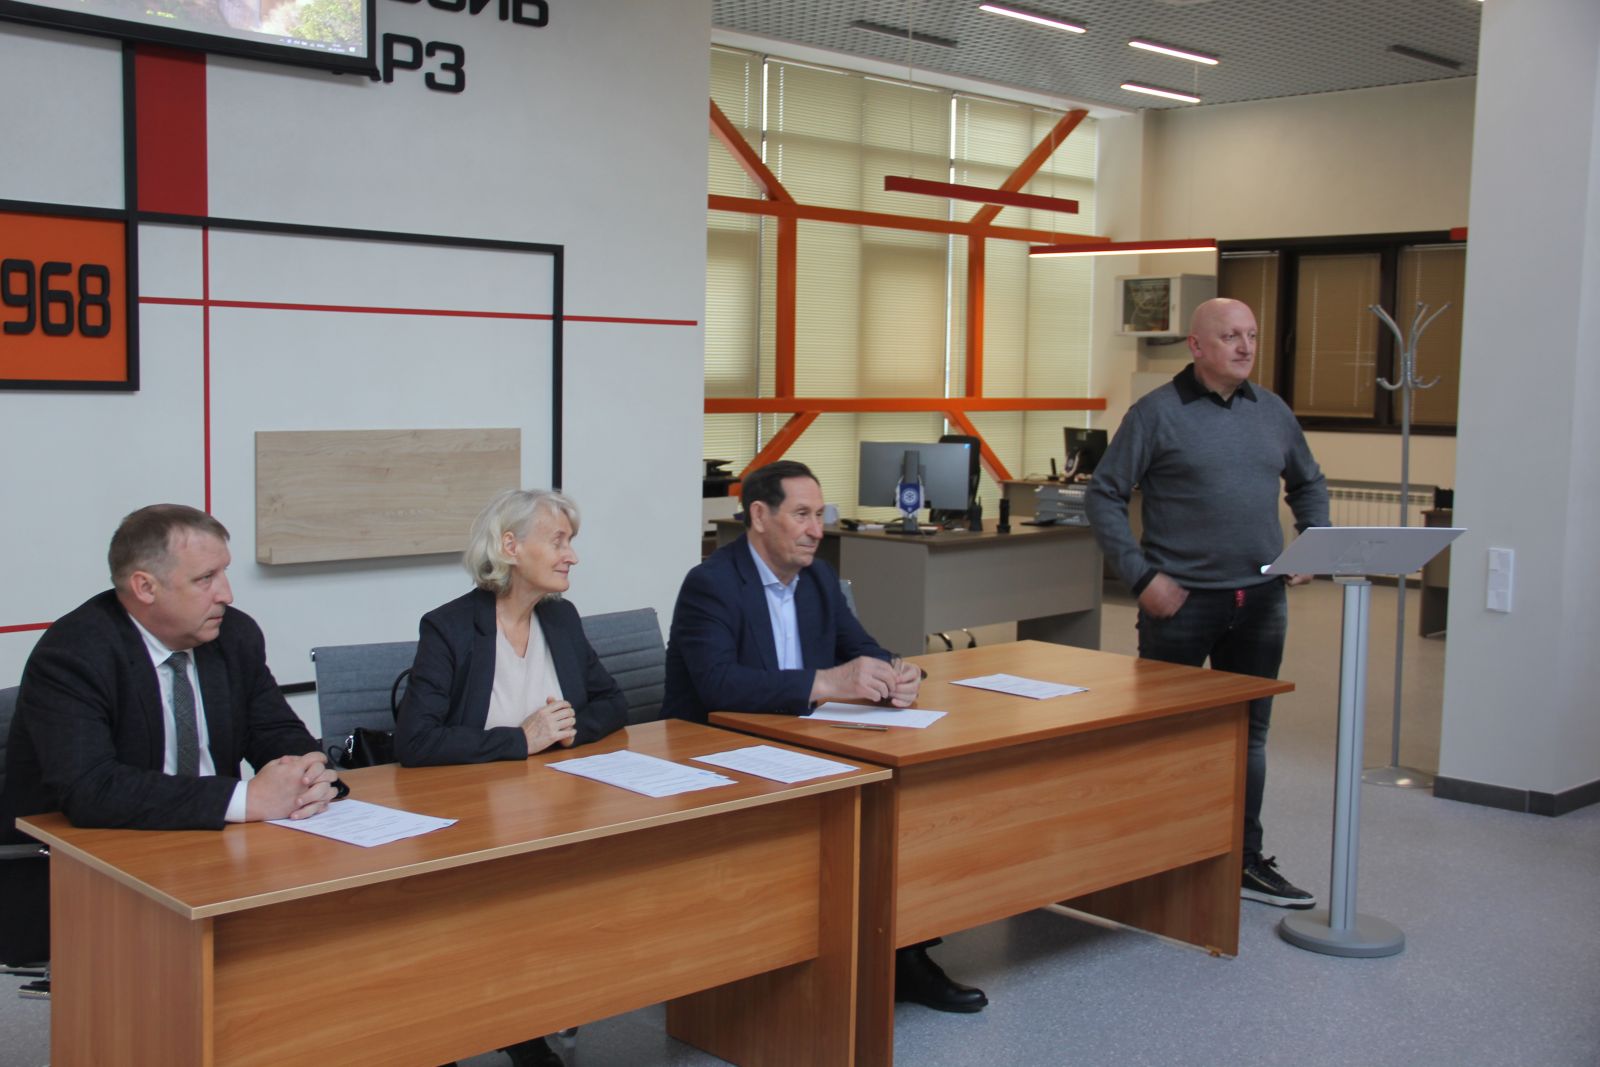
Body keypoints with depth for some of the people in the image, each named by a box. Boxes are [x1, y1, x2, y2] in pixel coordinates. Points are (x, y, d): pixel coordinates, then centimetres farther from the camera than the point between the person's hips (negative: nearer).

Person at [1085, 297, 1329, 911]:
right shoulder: (1157, 414, -6)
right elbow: (1104, 495, -7)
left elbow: (1309, 485, 24)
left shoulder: (1273, 413, 10)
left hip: (1260, 601, 5)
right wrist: (1141, 576, -12)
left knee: (1249, 732, 12)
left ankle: (1245, 861, 22)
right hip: (1182, 601, -5)